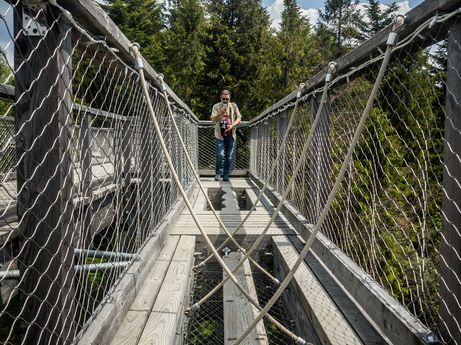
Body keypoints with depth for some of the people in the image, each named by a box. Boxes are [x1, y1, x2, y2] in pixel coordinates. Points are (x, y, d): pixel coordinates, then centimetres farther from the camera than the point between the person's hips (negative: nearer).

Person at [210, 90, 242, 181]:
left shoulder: (234, 106, 10)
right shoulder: (216, 106, 5)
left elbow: (239, 118, 7)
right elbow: (213, 119, -2)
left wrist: (232, 125, -10)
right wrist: (221, 113, -17)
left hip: (230, 135, 2)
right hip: (220, 134, -2)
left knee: (229, 156, 3)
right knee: (220, 155, -10)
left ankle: (226, 175, 13)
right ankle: (218, 173, 7)